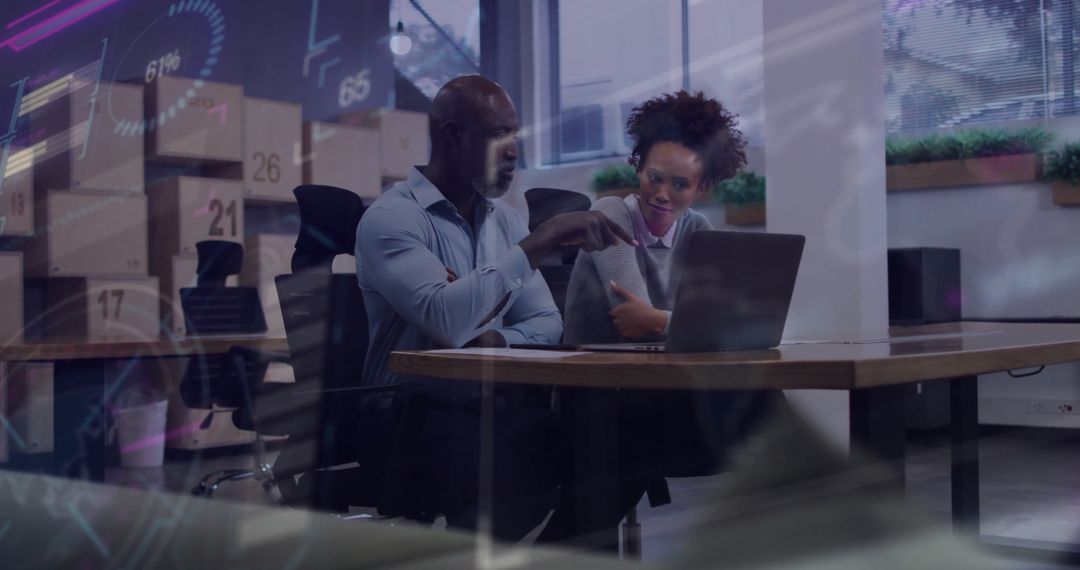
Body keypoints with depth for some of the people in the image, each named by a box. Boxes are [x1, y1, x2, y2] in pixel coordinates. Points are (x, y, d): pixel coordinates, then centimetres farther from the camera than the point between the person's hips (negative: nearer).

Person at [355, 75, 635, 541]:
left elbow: (546, 322, 10)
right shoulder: (390, 218, -8)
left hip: (497, 408, 7)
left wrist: (496, 340, -12)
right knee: (512, 468, -35)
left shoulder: (504, 219, 15)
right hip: (418, 419, -6)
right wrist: (543, 240, -23)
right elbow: (446, 320, -25)